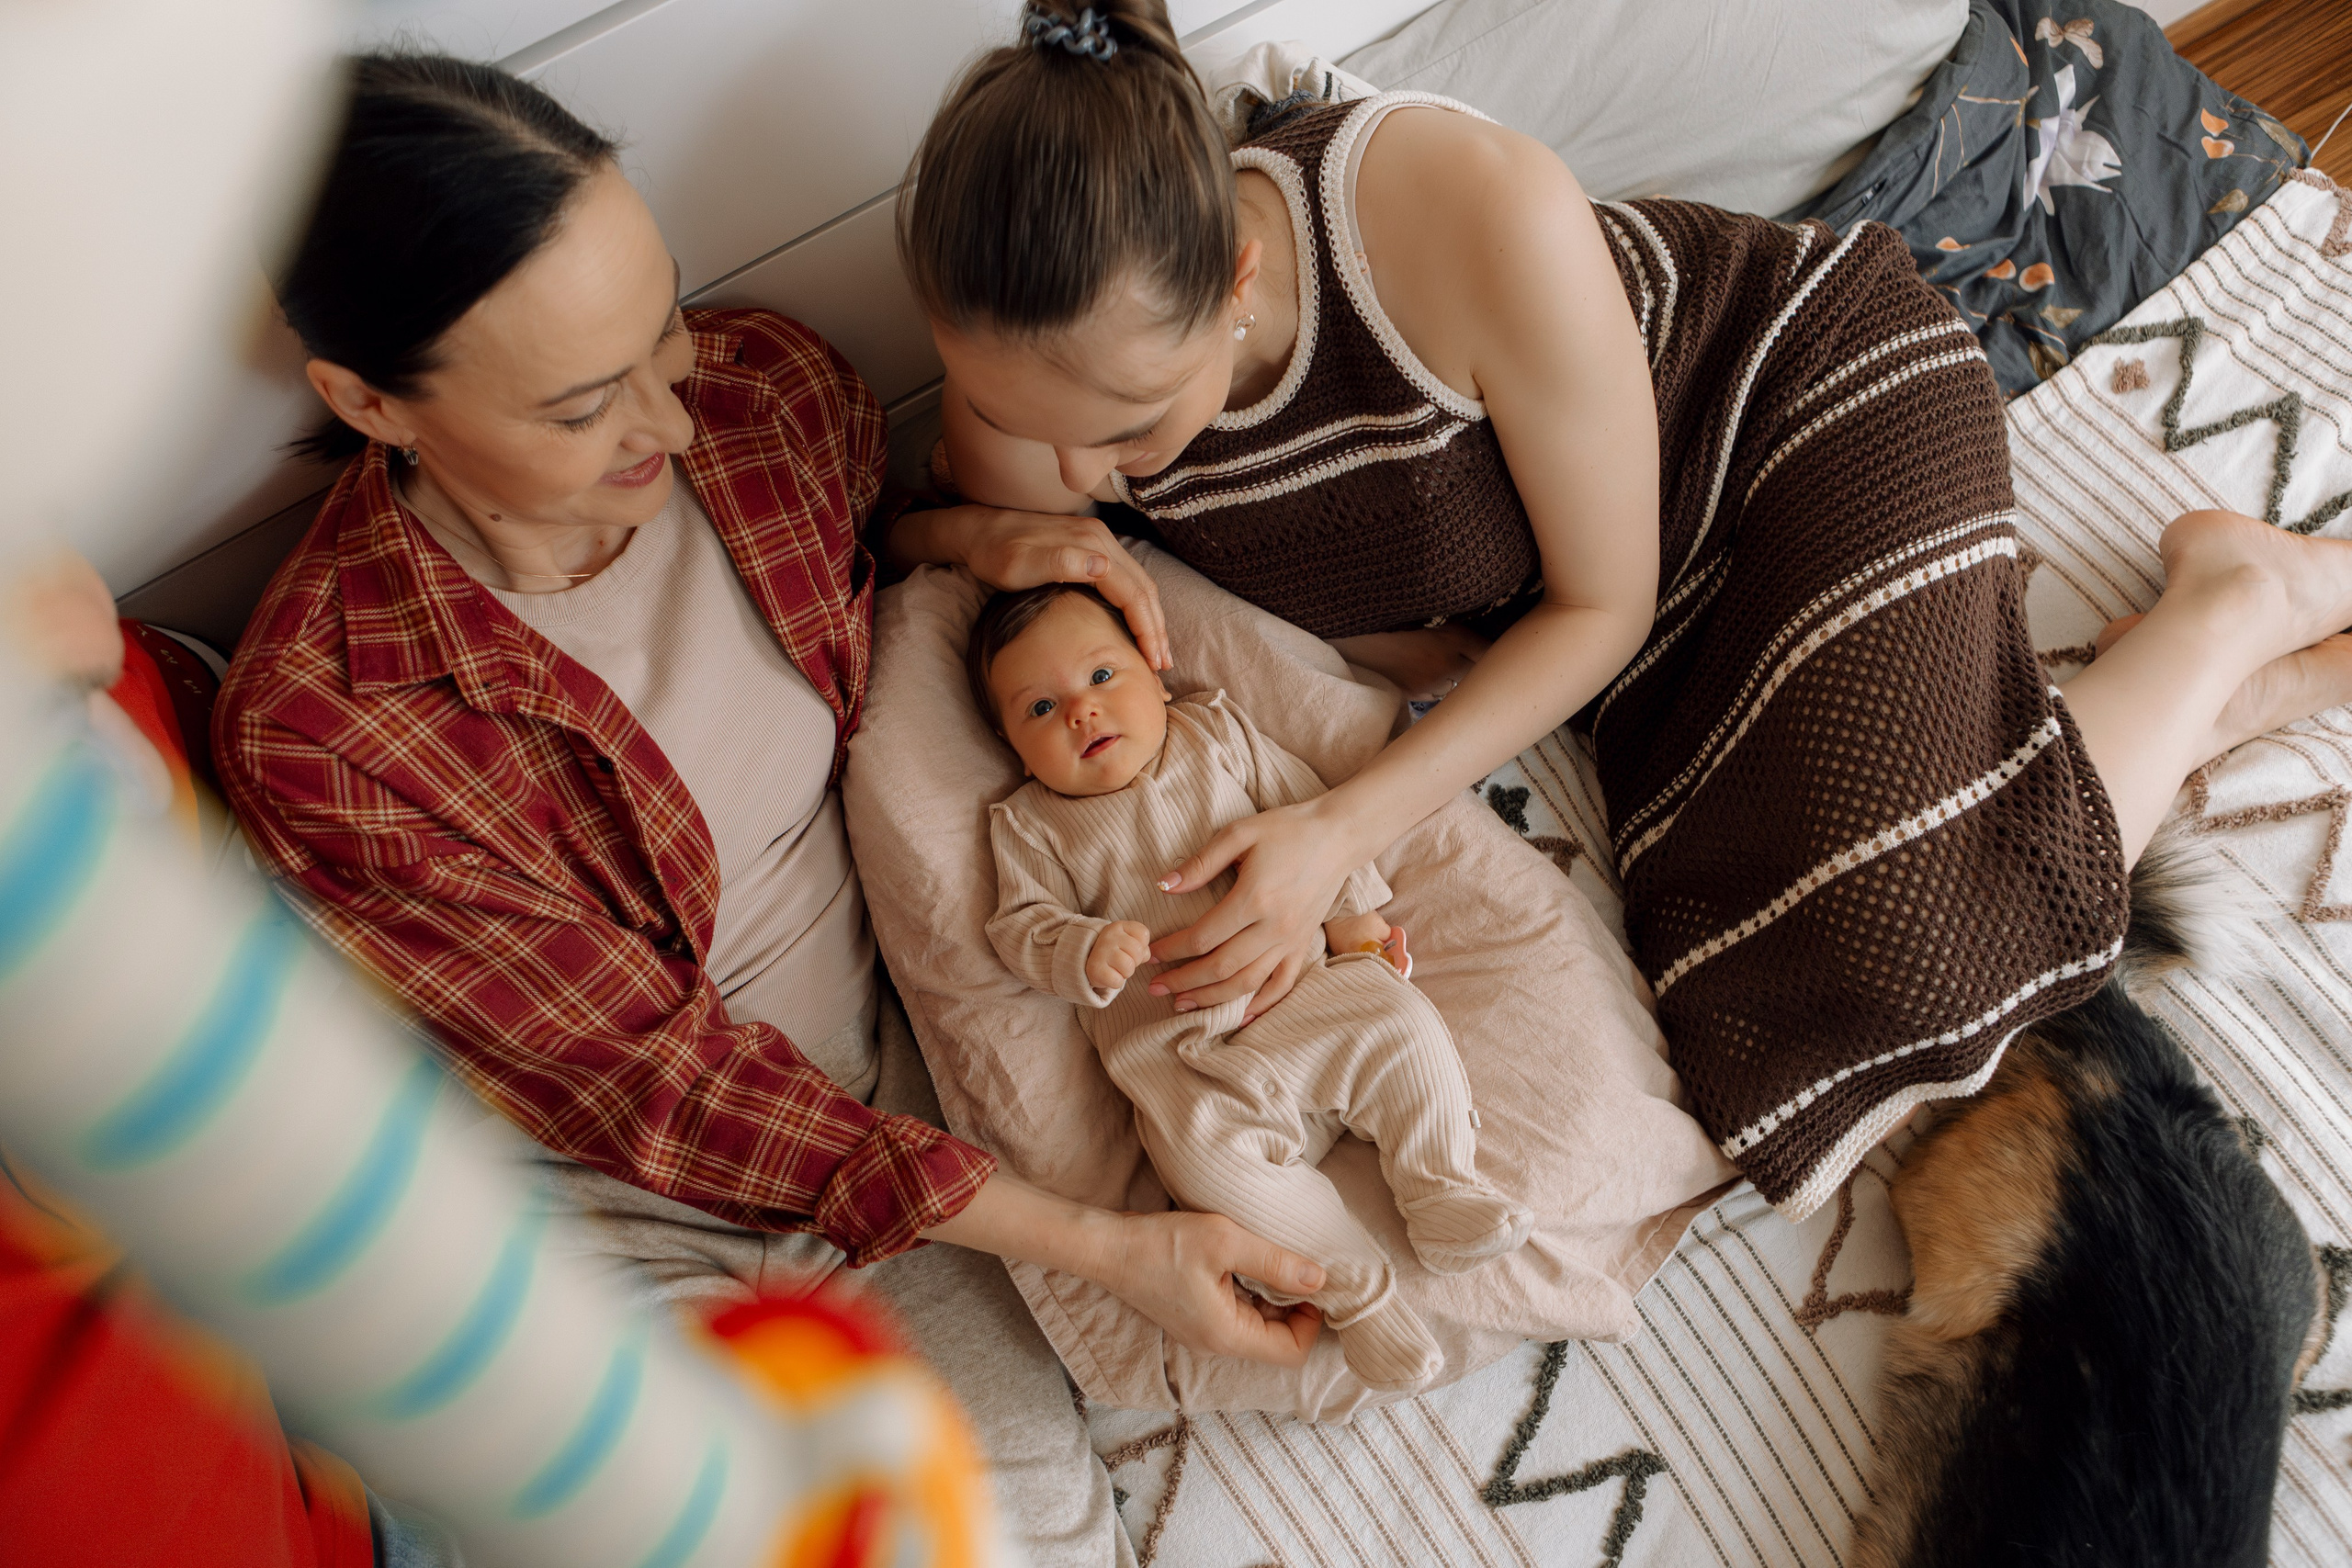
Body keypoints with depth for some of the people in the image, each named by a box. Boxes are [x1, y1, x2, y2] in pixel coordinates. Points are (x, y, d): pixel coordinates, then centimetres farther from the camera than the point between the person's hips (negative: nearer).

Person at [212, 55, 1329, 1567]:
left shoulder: (773, 387, -14)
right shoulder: (318, 735, -27)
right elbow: (656, 1079, -21)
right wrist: (1098, 1242, -24)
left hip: (886, 1031, 4)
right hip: (637, 1184, -3)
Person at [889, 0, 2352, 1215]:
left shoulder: (1476, 220, -37)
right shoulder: (1032, 361, -22)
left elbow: (1601, 601, -23)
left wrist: (1347, 825, -32)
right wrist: (994, 537, -25)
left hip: (1814, 390, -5)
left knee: (1900, 935, -26)